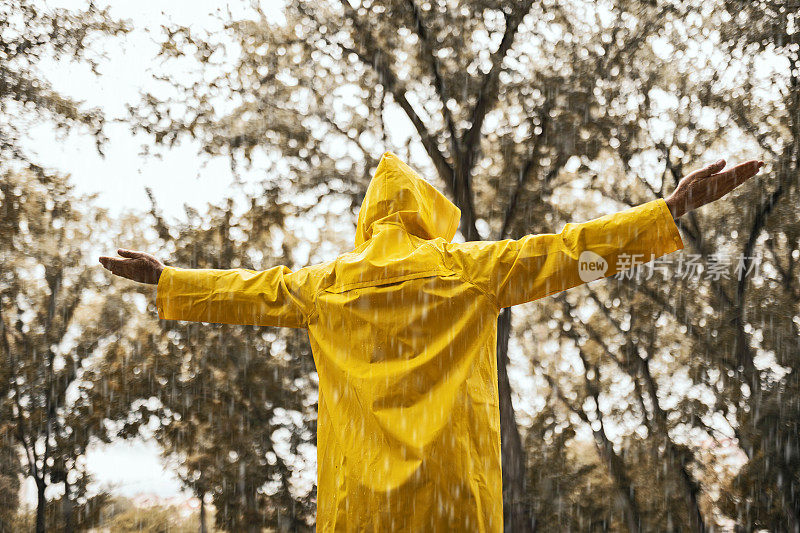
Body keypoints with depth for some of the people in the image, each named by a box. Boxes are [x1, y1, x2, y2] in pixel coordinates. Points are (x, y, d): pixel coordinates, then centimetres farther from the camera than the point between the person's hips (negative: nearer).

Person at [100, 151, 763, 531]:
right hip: (451, 475, -1)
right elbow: (563, 250, 5)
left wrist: (163, 278, 43)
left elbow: (247, 289, 26)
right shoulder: (473, 268, 8)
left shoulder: (327, 283, 14)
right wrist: (673, 209, 7)